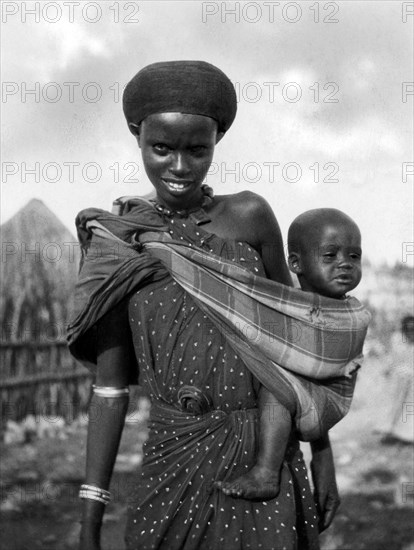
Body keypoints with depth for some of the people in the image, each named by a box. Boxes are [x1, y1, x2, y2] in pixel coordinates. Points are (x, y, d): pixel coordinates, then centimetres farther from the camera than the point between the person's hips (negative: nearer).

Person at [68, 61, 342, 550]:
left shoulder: (249, 216, -2)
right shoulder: (116, 244, 1)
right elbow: (110, 386, 2)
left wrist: (323, 452, 7)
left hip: (263, 461, -1)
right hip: (171, 467, 1)